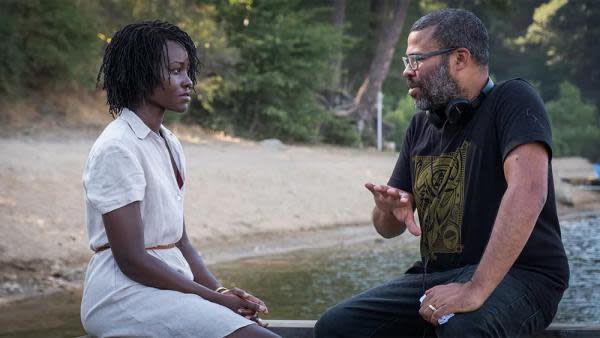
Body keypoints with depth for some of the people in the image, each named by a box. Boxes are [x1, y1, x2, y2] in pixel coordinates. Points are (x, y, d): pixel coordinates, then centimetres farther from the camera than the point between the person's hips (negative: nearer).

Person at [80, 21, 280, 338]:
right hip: (125, 292, -9)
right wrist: (214, 297, -14)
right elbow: (131, 259, -17)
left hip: (170, 285, 9)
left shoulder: (169, 144, 14)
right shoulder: (117, 148, -13)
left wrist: (221, 291, -2)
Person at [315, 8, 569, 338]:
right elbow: (389, 228, 15)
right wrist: (390, 209, -11)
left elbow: (528, 190, -26)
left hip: (516, 273, -6)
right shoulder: (421, 125, 11)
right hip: (436, 274, 7)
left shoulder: (513, 101, -9)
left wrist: (476, 289, -35)